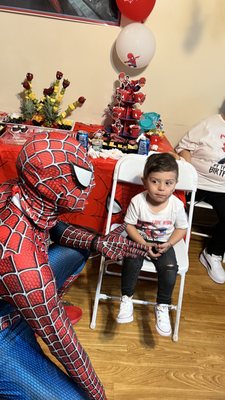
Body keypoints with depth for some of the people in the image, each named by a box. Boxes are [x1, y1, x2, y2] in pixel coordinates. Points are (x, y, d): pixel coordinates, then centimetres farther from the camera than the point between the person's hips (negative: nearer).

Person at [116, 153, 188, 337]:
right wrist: (144, 244, -20)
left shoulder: (177, 205, -16)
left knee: (170, 268, -24)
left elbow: (181, 228, -1)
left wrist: (168, 244, -16)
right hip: (139, 240, -1)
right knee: (131, 262, -29)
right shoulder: (138, 201, -19)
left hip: (163, 243, 1)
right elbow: (129, 225, -9)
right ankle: (127, 298, -5)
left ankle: (162, 306, -1)